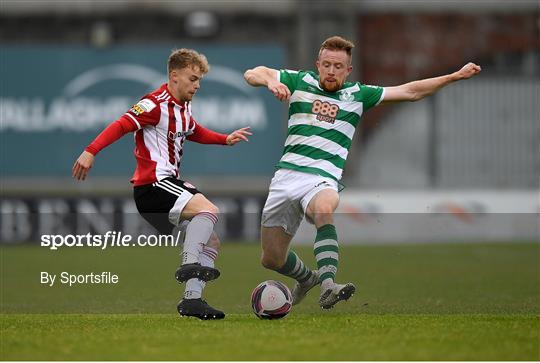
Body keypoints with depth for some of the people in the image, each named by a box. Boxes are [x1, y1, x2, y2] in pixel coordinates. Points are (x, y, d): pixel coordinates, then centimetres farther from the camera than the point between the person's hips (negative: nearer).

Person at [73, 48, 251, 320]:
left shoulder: (182, 108, 17)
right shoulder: (156, 104, -12)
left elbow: (195, 133, 38)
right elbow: (122, 125, -22)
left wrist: (225, 139, 27)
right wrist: (91, 151, -33)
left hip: (170, 183, 10)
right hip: (152, 185, -10)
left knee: (211, 242, 8)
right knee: (209, 210, -28)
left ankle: (192, 300, 6)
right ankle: (189, 265, -30)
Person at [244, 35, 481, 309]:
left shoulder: (358, 95, 11)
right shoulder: (300, 82, 11)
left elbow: (410, 92, 13)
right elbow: (252, 74, 10)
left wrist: (456, 76, 9)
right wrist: (270, 81, -13)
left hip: (323, 180, -2)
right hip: (287, 174, 2)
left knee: (325, 208, -40)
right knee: (272, 259, 4)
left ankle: (328, 286, -53)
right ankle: (307, 278, 38)